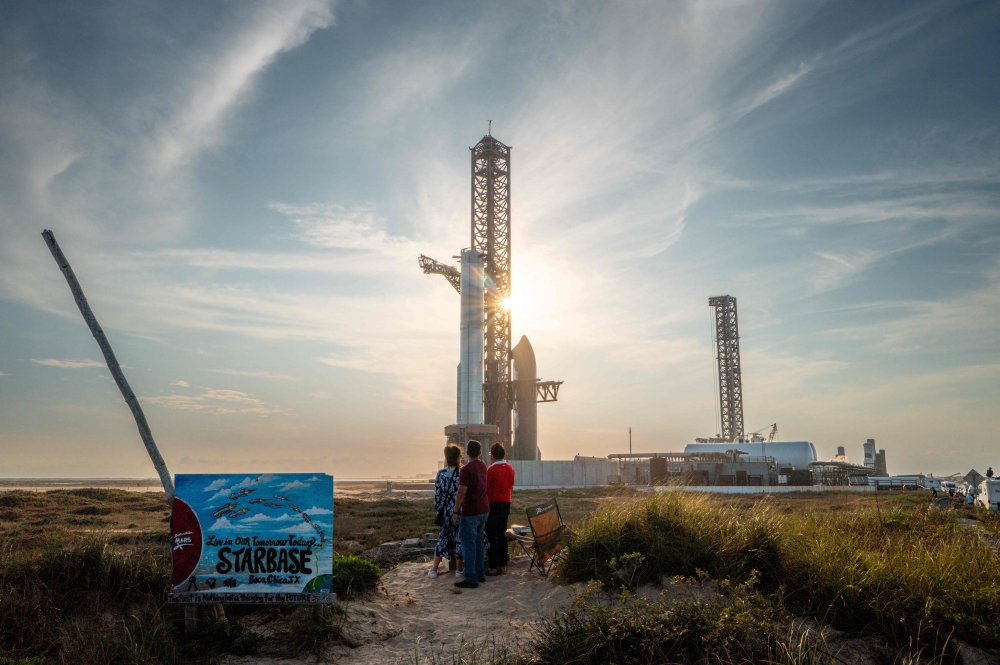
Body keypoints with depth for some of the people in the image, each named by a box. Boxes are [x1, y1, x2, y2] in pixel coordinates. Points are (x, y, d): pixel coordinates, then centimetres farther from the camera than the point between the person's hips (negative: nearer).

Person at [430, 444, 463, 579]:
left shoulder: (441, 473, -4)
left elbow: (437, 494, 2)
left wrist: (438, 508, 14)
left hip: (445, 512, 4)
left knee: (443, 538, 15)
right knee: (459, 538, 9)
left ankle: (434, 569, 18)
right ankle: (458, 569, 19)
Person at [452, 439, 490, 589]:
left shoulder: (466, 469, -17)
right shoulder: (483, 466, 7)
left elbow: (461, 493, -21)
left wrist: (456, 511, -14)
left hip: (470, 512, -8)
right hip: (484, 510, 8)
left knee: (469, 544, -3)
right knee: (478, 541, 17)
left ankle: (471, 579, -1)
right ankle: (480, 574, 22)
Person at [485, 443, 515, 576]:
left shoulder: (491, 469, -14)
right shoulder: (510, 468, 5)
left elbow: (485, 488, -11)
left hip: (493, 504, -6)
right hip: (506, 503, 6)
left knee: (491, 536, 0)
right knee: (502, 534, 12)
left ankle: (493, 567, -1)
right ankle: (503, 565, 14)